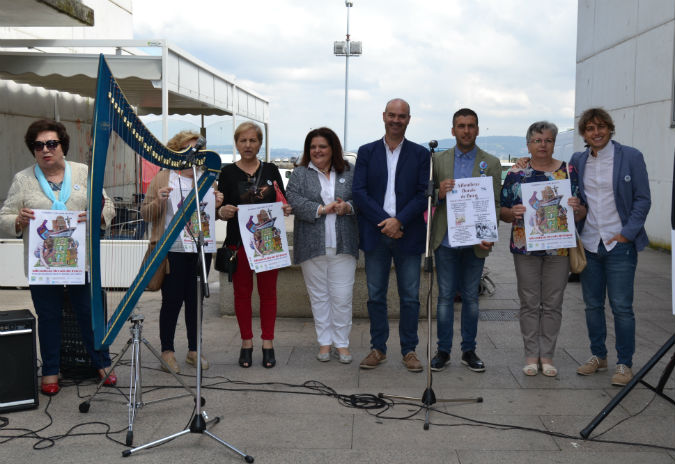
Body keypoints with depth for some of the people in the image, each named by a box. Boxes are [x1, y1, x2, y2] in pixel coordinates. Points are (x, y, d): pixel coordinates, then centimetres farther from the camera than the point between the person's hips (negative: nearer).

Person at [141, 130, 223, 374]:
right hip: (173, 251, -4)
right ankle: (167, 351, 13)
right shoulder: (163, 178, 2)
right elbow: (146, 214, 1)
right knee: (172, 300, 0)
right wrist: (158, 201, -18)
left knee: (195, 299, 9)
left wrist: (217, 204, -2)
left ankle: (193, 350, 20)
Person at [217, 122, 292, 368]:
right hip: (239, 241, -1)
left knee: (268, 292, 6)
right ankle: (246, 342, 17)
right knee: (242, 292, 6)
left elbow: (283, 202, 13)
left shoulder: (271, 170, 8)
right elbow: (219, 209, 1)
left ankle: (268, 343, 15)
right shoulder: (228, 172, 2)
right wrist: (222, 212, -21)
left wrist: (286, 209, -9)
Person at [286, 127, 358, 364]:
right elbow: (293, 200, -8)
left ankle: (342, 343, 12)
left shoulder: (349, 172, 9)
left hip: (343, 246, 0)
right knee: (318, 296, 8)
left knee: (342, 297, 0)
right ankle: (324, 342, 19)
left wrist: (348, 207, -13)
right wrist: (322, 209, -16)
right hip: (312, 245, 0)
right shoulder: (300, 174, 6)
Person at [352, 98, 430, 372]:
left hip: (408, 234, -1)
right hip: (375, 235, 1)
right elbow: (358, 192, -1)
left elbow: (424, 194, -2)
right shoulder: (367, 152, 8)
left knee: (410, 297, 4)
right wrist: (384, 221, -12)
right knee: (376, 295, 7)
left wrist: (399, 221, -14)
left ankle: (409, 350, 16)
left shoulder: (420, 154, 6)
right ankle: (378, 349, 18)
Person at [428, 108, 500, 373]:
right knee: (445, 296, 4)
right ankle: (443, 350, 13)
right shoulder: (438, 160, 7)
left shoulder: (491, 163, 6)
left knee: (471, 297, 8)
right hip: (445, 240, 0)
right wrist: (439, 193, -15)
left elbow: (494, 203, 4)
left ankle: (469, 350, 19)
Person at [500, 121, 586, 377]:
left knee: (552, 304, 6)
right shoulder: (517, 173, 3)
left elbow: (581, 212, 6)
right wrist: (513, 212, -18)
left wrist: (577, 208, -16)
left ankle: (547, 355, 17)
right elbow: (502, 211, 4)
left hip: (559, 248, 1)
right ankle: (531, 355, 15)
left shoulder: (568, 171, 5)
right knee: (529, 303, 5)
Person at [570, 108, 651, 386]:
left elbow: (643, 199, -3)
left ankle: (624, 364, 10)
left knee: (621, 307, -2)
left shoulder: (630, 157, -3)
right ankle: (598, 356, 27)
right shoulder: (577, 161, 8)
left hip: (619, 245, -4)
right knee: (593, 305, 12)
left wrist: (627, 233, -9)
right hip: (588, 244, 4)